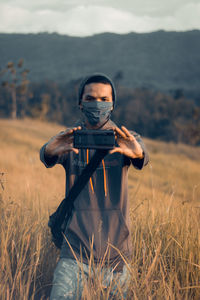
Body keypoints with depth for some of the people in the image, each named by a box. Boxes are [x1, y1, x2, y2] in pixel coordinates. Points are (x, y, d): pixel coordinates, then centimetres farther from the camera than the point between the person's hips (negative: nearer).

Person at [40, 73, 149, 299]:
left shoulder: (126, 139, 3)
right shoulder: (69, 139, 2)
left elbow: (142, 161, -18)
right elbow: (47, 158, -18)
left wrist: (137, 153, -43)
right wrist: (50, 151, -43)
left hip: (116, 252, 1)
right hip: (75, 253, -1)